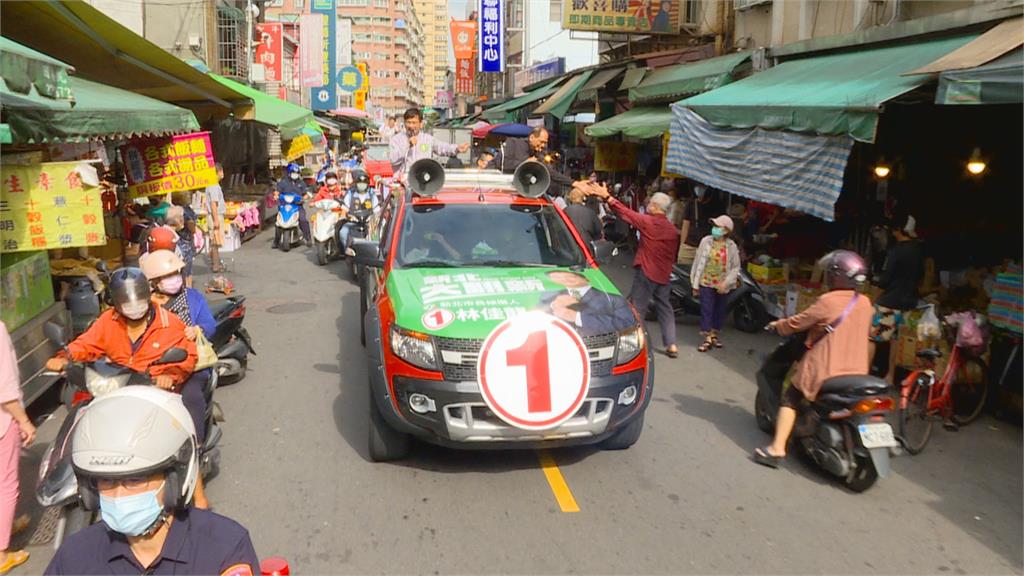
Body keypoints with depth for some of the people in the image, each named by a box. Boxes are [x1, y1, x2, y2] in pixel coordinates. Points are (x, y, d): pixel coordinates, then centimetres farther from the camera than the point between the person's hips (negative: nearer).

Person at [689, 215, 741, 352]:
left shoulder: (731, 246, -4)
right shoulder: (706, 241, -4)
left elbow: (735, 267, 0)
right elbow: (698, 262, -1)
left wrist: (726, 283, -12)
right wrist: (695, 284, -1)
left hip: (722, 286, 1)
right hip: (706, 283, -1)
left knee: (719, 311, 12)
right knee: (706, 310, -2)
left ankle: (714, 334, 30)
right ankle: (707, 338, 6)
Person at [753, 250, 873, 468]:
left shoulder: (827, 301, -14)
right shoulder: (865, 303, 3)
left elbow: (798, 323, -7)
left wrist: (777, 325, 11)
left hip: (826, 370, -6)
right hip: (856, 372, 6)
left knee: (790, 399, 6)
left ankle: (777, 449, -3)